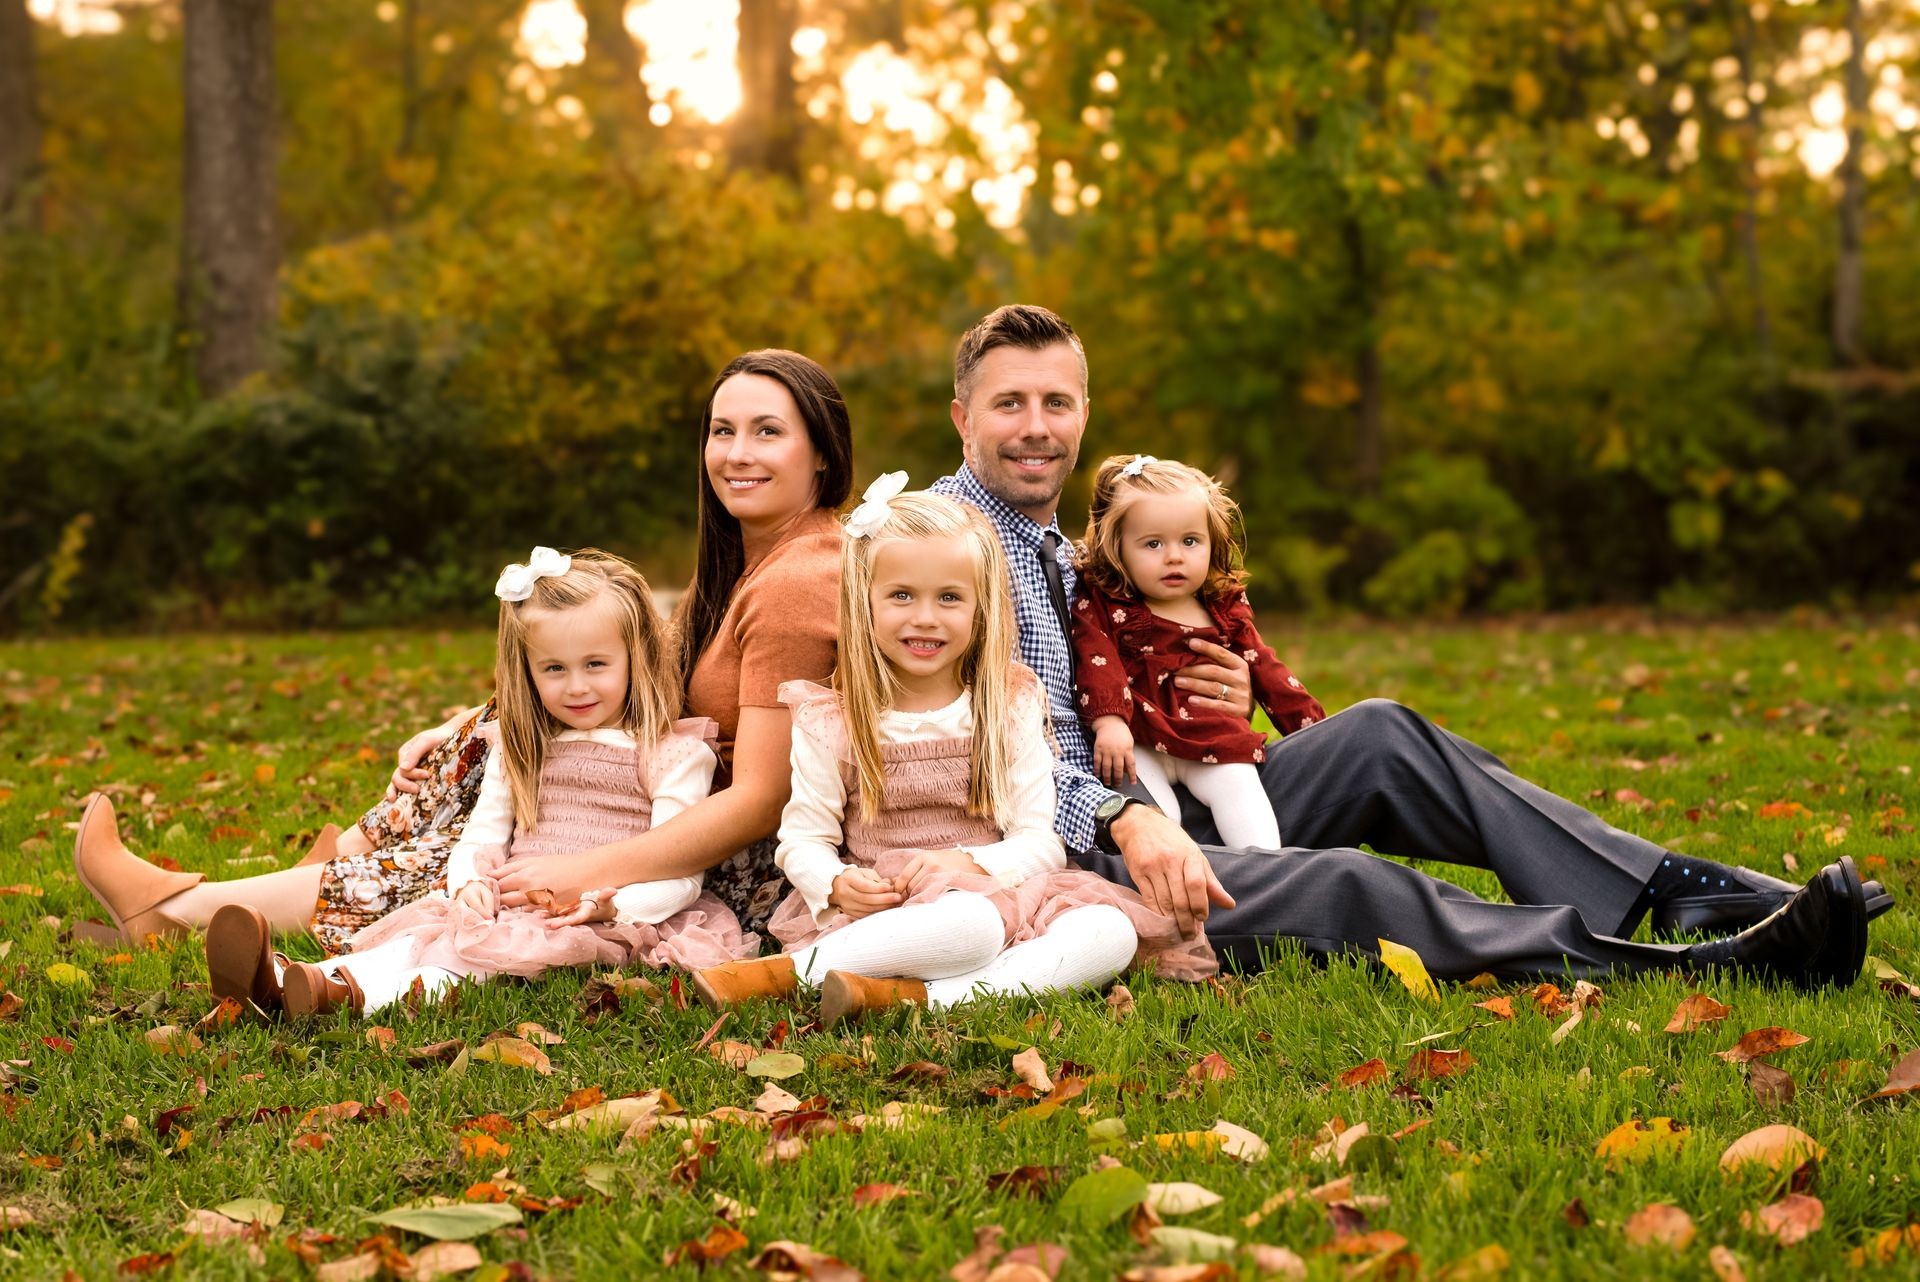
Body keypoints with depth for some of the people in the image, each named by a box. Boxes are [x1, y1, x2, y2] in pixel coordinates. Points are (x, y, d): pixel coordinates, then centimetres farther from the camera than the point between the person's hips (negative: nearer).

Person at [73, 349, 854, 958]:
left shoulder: (796, 584, -22)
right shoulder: (738, 560, 9)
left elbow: (761, 799, -26)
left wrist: (583, 875, -28)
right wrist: (463, 735, 2)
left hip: (750, 879, -8)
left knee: (457, 872, -5)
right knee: (496, 730, 7)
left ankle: (181, 906, 9)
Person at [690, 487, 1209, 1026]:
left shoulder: (1010, 707, 7)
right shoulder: (829, 720, 3)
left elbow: (1040, 842, 1)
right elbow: (802, 841, 4)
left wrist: (967, 862, -19)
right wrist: (838, 884, -19)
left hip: (999, 896, 4)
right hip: (884, 912, -4)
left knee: (1111, 931, -27)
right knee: (969, 924, -38)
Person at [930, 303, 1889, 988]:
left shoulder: (1058, 553, 21)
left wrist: (1213, 710, 2)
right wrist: (1123, 820, -31)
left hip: (1140, 819, 9)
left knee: (1376, 737, 0)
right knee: (1341, 886, -27)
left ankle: (1675, 892, -8)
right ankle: (1696, 967, -31)